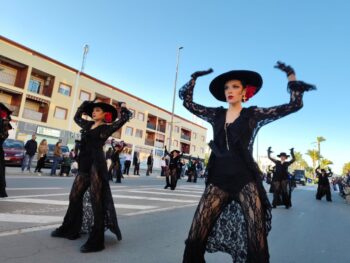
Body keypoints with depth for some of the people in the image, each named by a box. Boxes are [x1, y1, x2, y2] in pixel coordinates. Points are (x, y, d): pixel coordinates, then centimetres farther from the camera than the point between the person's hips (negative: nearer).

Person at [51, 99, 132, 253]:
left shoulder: (107, 128, -2)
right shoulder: (88, 125, 18)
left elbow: (124, 119, -10)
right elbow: (77, 117, 36)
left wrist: (123, 107, 7)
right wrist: (85, 104, 30)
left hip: (97, 166, -7)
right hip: (84, 166, 8)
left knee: (97, 201, -4)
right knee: (75, 196, 15)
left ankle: (96, 241, 3)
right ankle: (70, 230, 35)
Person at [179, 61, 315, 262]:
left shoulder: (253, 114, 6)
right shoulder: (216, 114, 13)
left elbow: (295, 104, 4)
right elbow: (188, 102, 17)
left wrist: (291, 75, 3)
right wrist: (195, 77, 15)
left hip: (245, 181, -2)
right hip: (218, 180, 2)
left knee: (257, 247, -3)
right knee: (194, 241, -7)